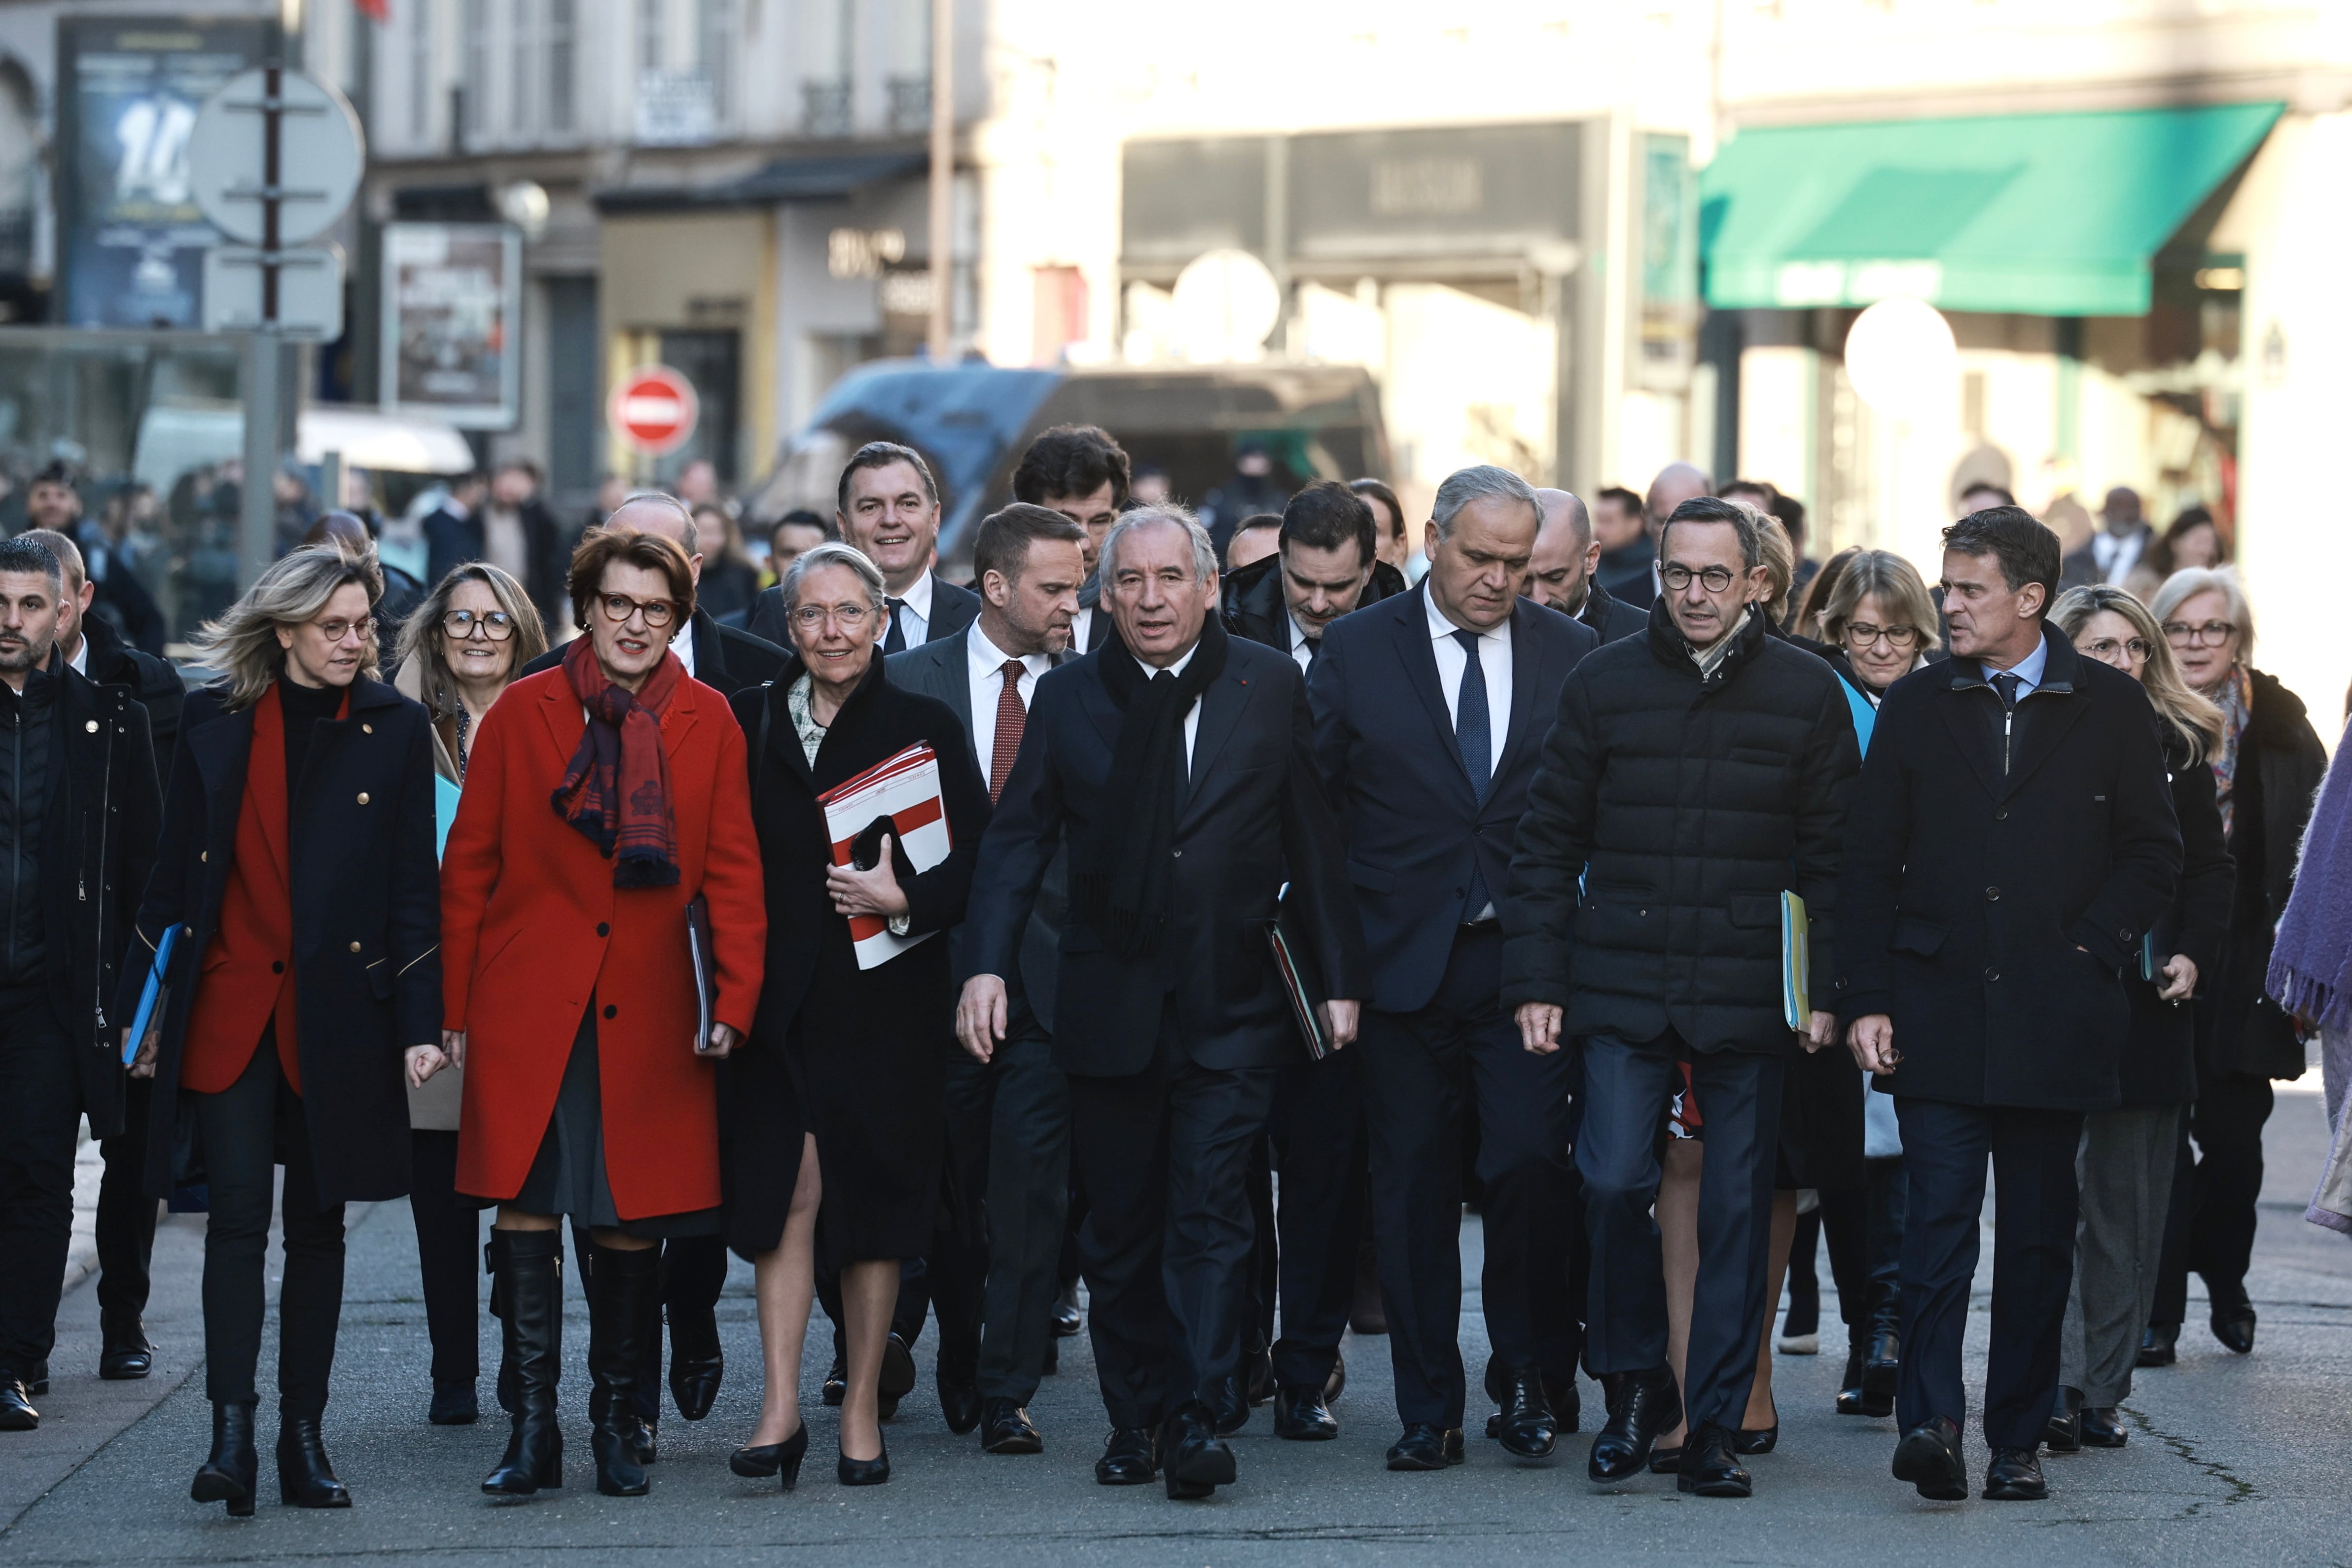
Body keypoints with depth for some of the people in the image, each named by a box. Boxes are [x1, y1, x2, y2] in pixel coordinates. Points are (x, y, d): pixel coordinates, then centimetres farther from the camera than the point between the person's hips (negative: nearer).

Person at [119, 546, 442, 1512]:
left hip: (338, 1014, 0)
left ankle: (303, 1436, 12)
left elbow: (412, 889, 3)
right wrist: (142, 1006, 6)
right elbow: (173, 875, 7)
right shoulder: (216, 721, 3)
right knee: (238, 1214, -9)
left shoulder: (394, 730, 2)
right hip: (227, 1007, 0)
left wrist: (419, 1023, -3)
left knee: (316, 1225, 6)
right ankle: (231, 1433, -11)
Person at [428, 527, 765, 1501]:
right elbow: (468, 867, 7)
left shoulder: (709, 725, 7)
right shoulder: (522, 714, 5)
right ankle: (532, 1430, -1)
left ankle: (618, 1425, 15)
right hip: (526, 1009, -1)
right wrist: (453, 1010, 3)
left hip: (646, 1013, 1)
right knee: (524, 1209, -6)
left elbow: (732, 872, 7)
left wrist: (736, 1001, -4)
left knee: (630, 1223, 3)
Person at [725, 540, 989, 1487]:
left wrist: (906, 900, -16)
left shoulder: (924, 728, 3)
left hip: (885, 996, -1)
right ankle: (782, 1407, -5)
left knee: (873, 1199, 3)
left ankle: (862, 1411, 11)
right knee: (782, 1189, -7)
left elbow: (977, 859, 0)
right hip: (779, 1002, 1)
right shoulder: (749, 724, 8)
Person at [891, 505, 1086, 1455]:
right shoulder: (911, 682, 3)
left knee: (1030, 1190, -6)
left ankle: (1008, 1394, -1)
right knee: (950, 1188, 10)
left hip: (1048, 973, 0)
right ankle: (958, 1365, 27)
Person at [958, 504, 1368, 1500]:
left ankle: (1195, 1419, -10)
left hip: (1232, 1008, -2)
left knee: (1208, 1215, -10)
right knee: (1120, 1231, 7)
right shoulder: (1068, 698, 6)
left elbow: (1315, 842, 4)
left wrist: (1341, 978, 1)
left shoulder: (1271, 688, 3)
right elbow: (1017, 839, 4)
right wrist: (989, 966, -9)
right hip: (1110, 1006, 2)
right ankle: (1134, 1423, 16)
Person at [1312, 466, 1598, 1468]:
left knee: (1529, 1161, -12)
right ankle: (1429, 1410, 12)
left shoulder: (1574, 656, 6)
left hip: (1527, 962, 0)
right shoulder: (1357, 651, 2)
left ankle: (1527, 1369, 8)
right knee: (1414, 1187, 4)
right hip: (1402, 961, 0)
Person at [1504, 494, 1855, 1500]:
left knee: (1738, 1211, 2)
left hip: (1748, 998, 0)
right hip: (1621, 994, 0)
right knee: (1615, 1186, -11)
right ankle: (1635, 1386, 10)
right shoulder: (1603, 684, 5)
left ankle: (1715, 1428, 11)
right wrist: (1535, 981, 1)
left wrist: (1828, 990, -2)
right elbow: (1549, 843, 7)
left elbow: (1831, 857, 6)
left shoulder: (1806, 693, 4)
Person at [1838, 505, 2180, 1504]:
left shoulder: (2109, 708, 4)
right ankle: (1931, 1421, -16)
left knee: (2039, 1236, 6)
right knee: (1938, 1219, -10)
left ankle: (2019, 1437, 14)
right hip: (1939, 1013, 0)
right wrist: (1866, 999, -2)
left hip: (2054, 1019, 0)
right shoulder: (1915, 708, 7)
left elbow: (2153, 856, 7)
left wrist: (2090, 947, -7)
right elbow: (1870, 864, 7)